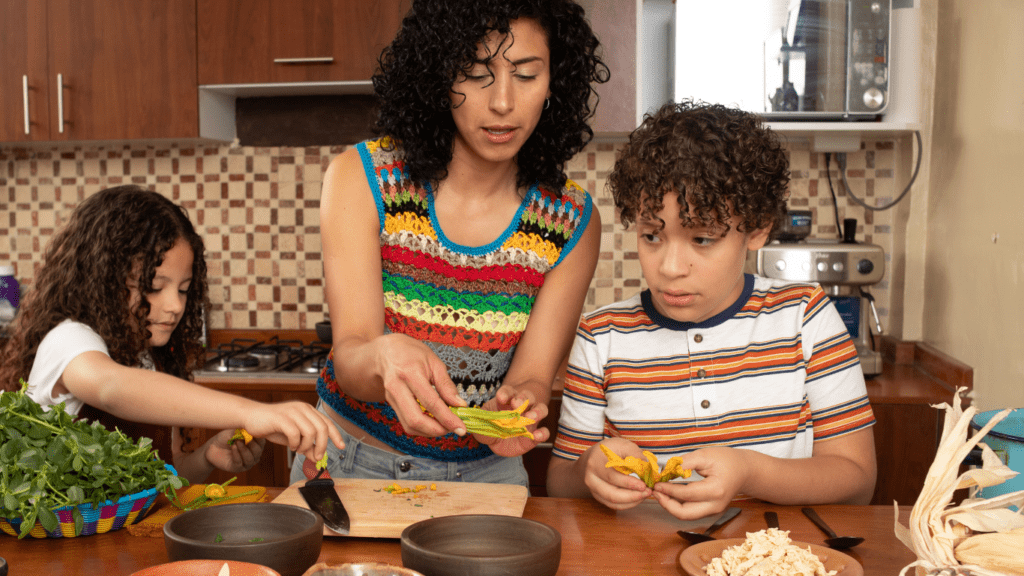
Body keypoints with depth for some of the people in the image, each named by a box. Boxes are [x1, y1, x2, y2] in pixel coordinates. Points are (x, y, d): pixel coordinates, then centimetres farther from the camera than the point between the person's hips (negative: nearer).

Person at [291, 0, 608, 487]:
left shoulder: (572, 222, -7)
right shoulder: (361, 179, -12)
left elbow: (532, 377, -9)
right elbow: (349, 356, -17)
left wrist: (515, 407, -32)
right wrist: (385, 356, -41)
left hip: (484, 473, 2)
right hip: (351, 463, -1)